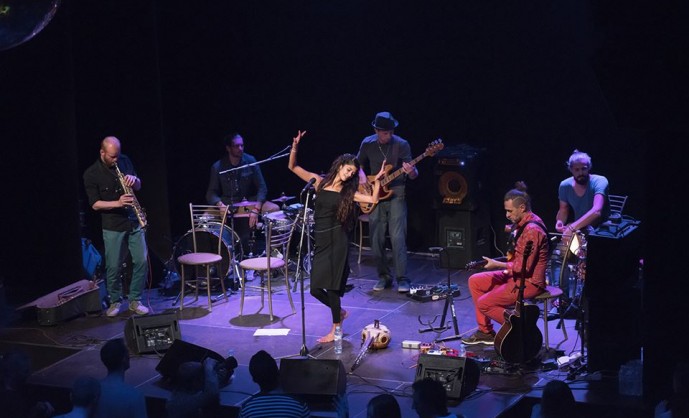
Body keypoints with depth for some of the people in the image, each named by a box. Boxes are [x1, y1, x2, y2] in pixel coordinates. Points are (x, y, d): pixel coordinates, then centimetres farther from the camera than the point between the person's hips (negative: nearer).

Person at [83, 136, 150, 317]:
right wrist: (117, 203, -24)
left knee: (142, 261, -1)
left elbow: (138, 186, 13)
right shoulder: (91, 174, -9)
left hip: (134, 222, 4)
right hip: (112, 227, -3)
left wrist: (134, 179, -10)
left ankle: (135, 301, 13)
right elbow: (95, 204, -10)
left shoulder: (124, 161, 4)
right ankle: (115, 301, 20)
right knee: (113, 267, 0)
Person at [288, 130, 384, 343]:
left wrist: (377, 180, -7)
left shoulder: (347, 193, 4)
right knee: (316, 288, 1)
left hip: (337, 239, -2)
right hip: (320, 240, 3)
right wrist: (295, 147, -7)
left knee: (331, 285, -6)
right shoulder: (320, 182, 6)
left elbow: (373, 199, -3)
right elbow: (292, 167, 6)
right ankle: (339, 312, 28)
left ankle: (336, 328, 7)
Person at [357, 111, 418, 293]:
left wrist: (411, 172, -31)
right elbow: (359, 165, 17)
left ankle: (402, 278, -7)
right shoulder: (367, 143, 1)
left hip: (396, 195, -3)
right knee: (376, 240, 4)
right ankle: (384, 276, 17)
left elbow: (413, 174, -8)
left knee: (398, 238, -12)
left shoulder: (401, 145, -8)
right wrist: (363, 178, -3)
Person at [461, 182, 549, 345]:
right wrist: (500, 262, 6)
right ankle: (484, 331, 14)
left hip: (529, 282, -11)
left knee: (484, 304, -13)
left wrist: (497, 265, -15)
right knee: (474, 281, 10)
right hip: (516, 275, 11)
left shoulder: (532, 230, -24)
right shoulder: (521, 223, 9)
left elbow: (524, 267, -25)